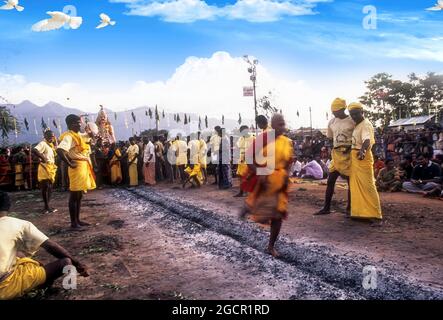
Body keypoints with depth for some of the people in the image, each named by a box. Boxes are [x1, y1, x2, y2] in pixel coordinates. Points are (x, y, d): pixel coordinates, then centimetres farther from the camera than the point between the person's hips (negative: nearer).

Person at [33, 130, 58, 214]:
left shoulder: (51, 145, 16)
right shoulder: (43, 144, -12)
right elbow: (34, 150, -29)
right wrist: (42, 157, -26)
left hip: (51, 167, 10)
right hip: (45, 167, -10)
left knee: (50, 188, 13)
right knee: (45, 187, -6)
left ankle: (47, 206, 21)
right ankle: (47, 207, -2)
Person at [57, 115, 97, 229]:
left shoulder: (78, 135, 13)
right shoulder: (69, 136, -16)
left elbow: (89, 135, 32)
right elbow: (59, 150, -30)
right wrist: (69, 163, -22)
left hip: (83, 167, 10)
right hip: (77, 168, -10)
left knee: (79, 196, 14)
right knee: (74, 196, -2)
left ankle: (77, 220, 22)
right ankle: (73, 222, 5)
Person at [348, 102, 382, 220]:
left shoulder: (366, 124, -14)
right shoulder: (357, 125, 15)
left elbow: (367, 141, -32)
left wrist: (362, 151, -50)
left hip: (362, 157, -10)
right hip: (355, 157, 10)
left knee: (367, 186, -9)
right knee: (356, 186, 13)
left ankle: (375, 215, -6)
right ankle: (360, 212, 22)